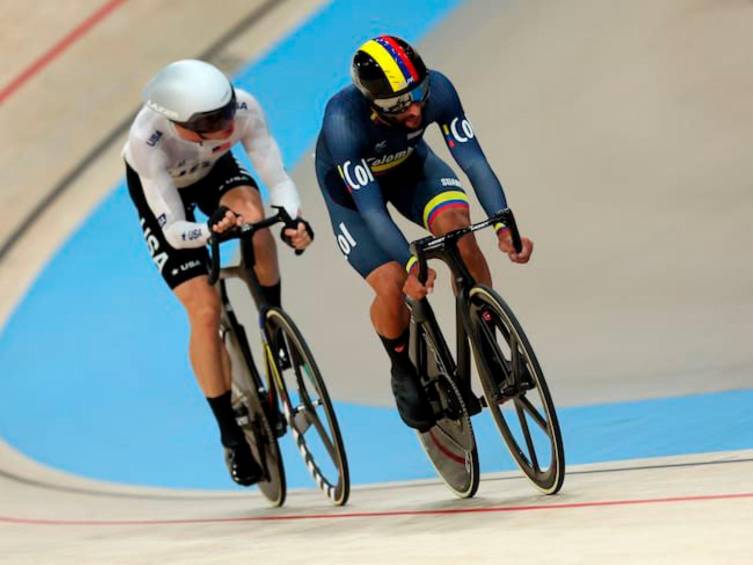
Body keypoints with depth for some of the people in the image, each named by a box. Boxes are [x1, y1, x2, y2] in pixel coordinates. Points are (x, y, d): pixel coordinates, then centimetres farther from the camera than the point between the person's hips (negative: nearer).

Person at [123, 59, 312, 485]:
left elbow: (278, 178, -32)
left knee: (251, 211, -35)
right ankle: (232, 436, 2)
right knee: (205, 310, -14)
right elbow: (174, 231, -38)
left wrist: (294, 219, -52)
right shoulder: (147, 140, -41)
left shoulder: (244, 108, -35)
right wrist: (211, 230, -58)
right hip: (160, 193, -2)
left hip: (214, 170, 2)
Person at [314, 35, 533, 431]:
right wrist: (412, 264, -53)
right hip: (350, 186, -2)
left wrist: (504, 228, -45)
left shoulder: (437, 89, -33)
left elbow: (474, 161, -33)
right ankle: (404, 371, 11)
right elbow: (371, 209, -41)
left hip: (410, 165, 3)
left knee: (458, 229, -28)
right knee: (393, 287, -21)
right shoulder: (343, 119, -41)